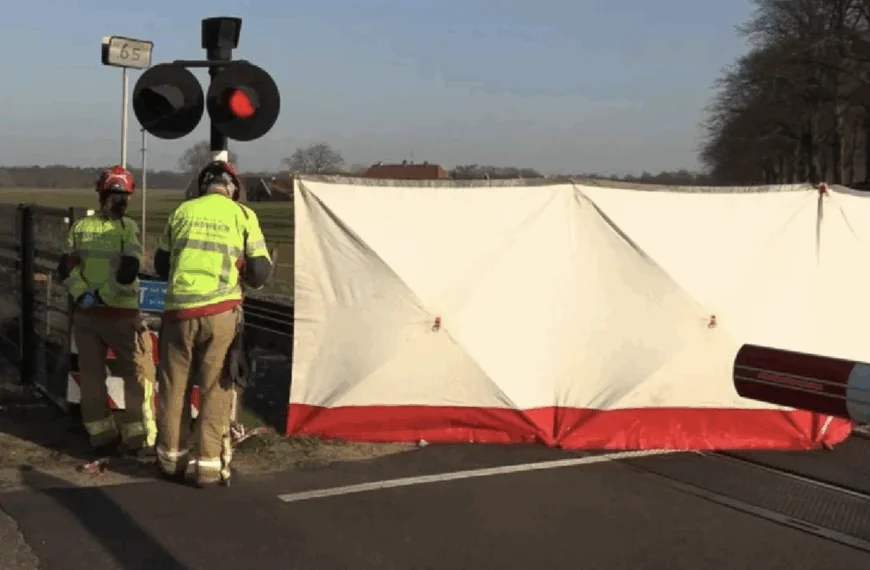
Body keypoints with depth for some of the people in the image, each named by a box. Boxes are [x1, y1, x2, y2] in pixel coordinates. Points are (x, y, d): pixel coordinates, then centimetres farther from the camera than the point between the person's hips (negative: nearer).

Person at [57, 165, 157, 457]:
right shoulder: (127, 227, -8)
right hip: (120, 314, -5)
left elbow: (65, 268, -1)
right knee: (138, 374, 5)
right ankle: (140, 439, 5)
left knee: (92, 375, 11)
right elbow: (128, 273, -17)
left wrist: (82, 294, -7)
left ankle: (102, 439, 16)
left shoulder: (80, 226, 5)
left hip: (86, 313, 5)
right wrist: (104, 295, -10)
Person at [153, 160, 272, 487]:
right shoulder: (243, 215, 4)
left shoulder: (182, 211, 10)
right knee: (215, 390, 7)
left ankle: (172, 459, 23)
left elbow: (161, 266, 18)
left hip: (179, 310, 2)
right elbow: (258, 274, 2)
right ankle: (208, 464, 9)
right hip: (221, 312, -2)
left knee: (174, 387, 14)